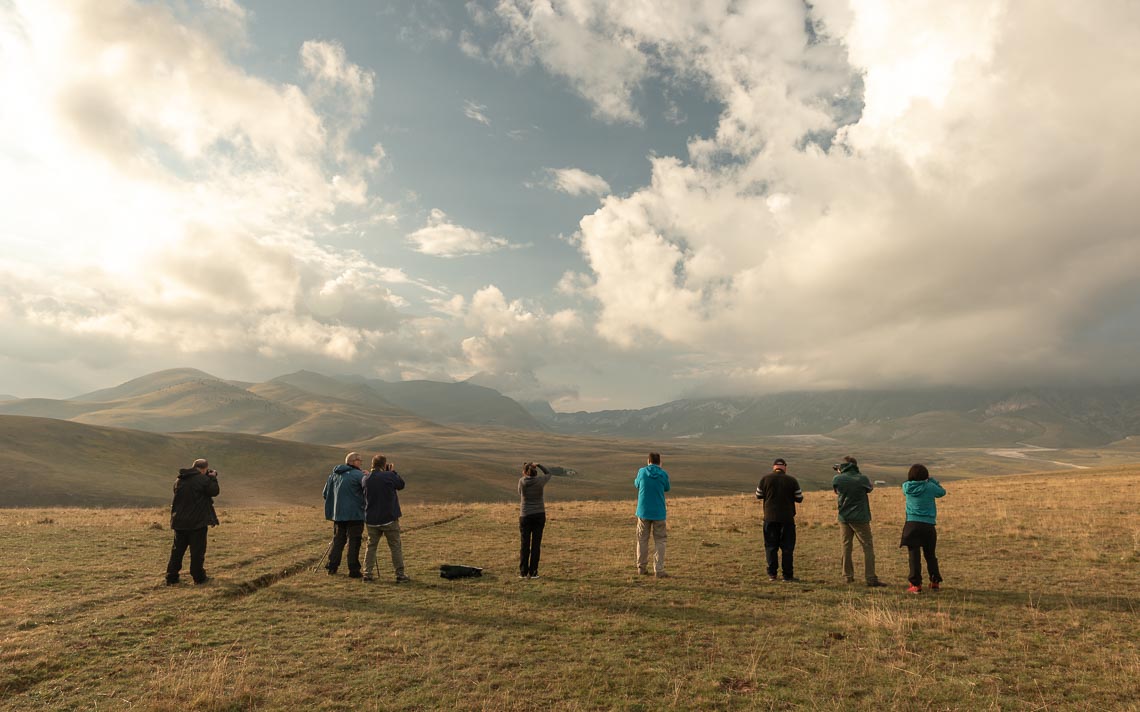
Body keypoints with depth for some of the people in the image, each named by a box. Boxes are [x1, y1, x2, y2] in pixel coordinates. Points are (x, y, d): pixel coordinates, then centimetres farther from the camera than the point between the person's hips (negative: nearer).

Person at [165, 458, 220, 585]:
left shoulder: (179, 480, 9)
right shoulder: (203, 479, -14)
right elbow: (214, 491, -9)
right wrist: (213, 478, 5)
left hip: (179, 521, 6)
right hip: (197, 522, -6)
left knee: (177, 550, 14)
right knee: (197, 550, 2)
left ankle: (171, 577, 15)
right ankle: (198, 577, 7)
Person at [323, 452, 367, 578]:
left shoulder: (334, 474, 12)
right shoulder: (358, 475, -10)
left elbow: (325, 494, 17)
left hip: (337, 514, 6)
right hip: (354, 514, -6)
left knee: (337, 539, 15)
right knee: (354, 541, -1)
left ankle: (332, 567, 16)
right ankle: (353, 570, 0)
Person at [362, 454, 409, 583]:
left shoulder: (365, 479, -1)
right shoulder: (389, 476, -15)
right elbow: (401, 484, 0)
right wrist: (393, 471, 11)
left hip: (371, 520, 4)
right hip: (389, 519, -4)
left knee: (371, 546, 16)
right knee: (396, 547, 5)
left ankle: (367, 573, 13)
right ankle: (400, 575, 7)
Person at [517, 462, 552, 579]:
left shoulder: (521, 481, -6)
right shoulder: (540, 480, -6)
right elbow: (548, 474, 15)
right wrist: (538, 465, 21)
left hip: (525, 516, 0)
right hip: (539, 515, 0)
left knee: (524, 545, 8)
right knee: (536, 544, 4)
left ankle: (523, 572, 10)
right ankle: (533, 572, 4)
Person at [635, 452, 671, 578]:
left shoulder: (642, 472, -5)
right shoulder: (663, 474, -6)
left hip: (643, 512, 1)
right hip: (658, 513, -1)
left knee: (642, 540, 14)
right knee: (659, 541, 6)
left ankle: (642, 568, 20)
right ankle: (659, 570, -1)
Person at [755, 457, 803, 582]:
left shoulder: (765, 478, -3)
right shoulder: (791, 480, -3)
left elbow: (758, 495, 5)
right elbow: (799, 498, 2)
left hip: (770, 518, 0)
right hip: (787, 518, 0)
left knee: (771, 546, 8)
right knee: (787, 547, 7)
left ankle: (772, 574, 7)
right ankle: (788, 575, 7)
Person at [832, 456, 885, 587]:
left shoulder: (837, 479, -6)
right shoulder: (862, 479, -12)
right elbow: (870, 488, 9)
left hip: (844, 518, 3)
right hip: (860, 518, -3)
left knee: (846, 547, 12)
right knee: (868, 547, 4)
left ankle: (848, 576, 16)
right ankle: (870, 578, 0)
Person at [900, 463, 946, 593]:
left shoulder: (906, 487, 0)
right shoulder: (930, 487, -3)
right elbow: (942, 492, 16)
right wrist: (931, 479, 23)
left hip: (911, 524, 0)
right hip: (928, 525, 0)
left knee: (914, 555, 0)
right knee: (930, 555, 17)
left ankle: (916, 585, -2)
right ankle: (935, 582, 26)